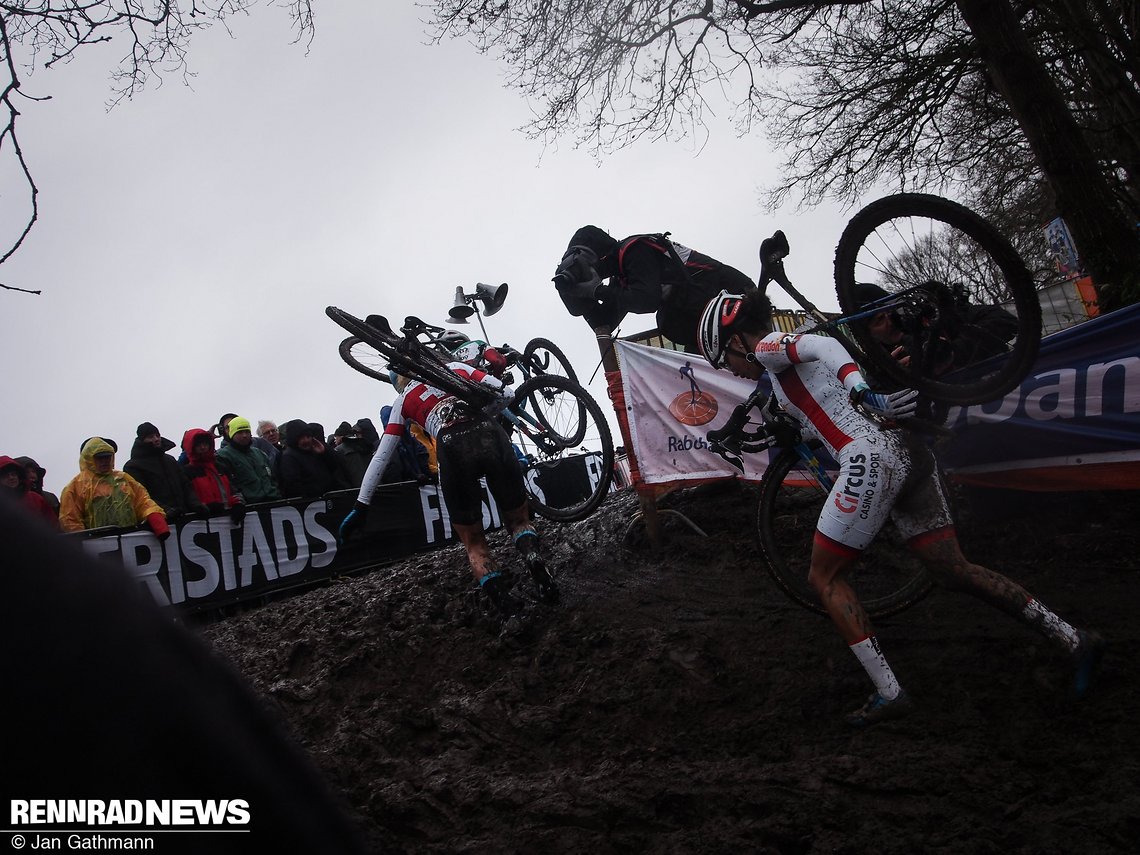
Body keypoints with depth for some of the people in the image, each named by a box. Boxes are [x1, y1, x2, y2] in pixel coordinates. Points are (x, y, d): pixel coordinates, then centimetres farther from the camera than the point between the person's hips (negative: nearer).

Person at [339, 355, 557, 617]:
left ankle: (504, 601, -7)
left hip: (452, 448, -1)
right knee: (519, 520, 21)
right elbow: (505, 393, 19)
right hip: (491, 435, 1)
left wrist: (360, 506, 30)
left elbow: (381, 457, 26)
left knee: (474, 542, 17)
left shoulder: (403, 400, 29)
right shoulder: (456, 367, 32)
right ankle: (535, 564, -11)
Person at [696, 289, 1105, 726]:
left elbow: (824, 345, -22)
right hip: (907, 452, 9)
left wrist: (864, 393, -34)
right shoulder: (792, 354, 26)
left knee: (824, 577, 4)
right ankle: (1075, 641, 17)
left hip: (870, 458, -9)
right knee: (955, 570, 14)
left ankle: (889, 695, 2)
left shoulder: (769, 347, 0)